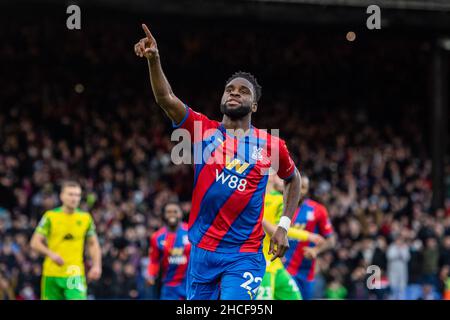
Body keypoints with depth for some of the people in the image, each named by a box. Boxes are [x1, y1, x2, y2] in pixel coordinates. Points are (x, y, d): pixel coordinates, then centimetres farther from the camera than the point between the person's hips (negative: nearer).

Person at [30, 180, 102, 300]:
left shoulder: (85, 218, 6)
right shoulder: (50, 216, -1)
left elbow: (93, 244, 16)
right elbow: (35, 243, -3)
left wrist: (96, 265, 1)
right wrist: (51, 254, -20)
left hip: (75, 274, 0)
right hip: (52, 273, 0)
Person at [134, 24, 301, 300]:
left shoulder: (271, 145, 3)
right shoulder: (205, 130, 3)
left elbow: (293, 179, 22)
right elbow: (166, 99, -11)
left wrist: (284, 226, 11)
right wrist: (154, 61, -27)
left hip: (244, 255, -2)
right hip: (202, 250, 2)